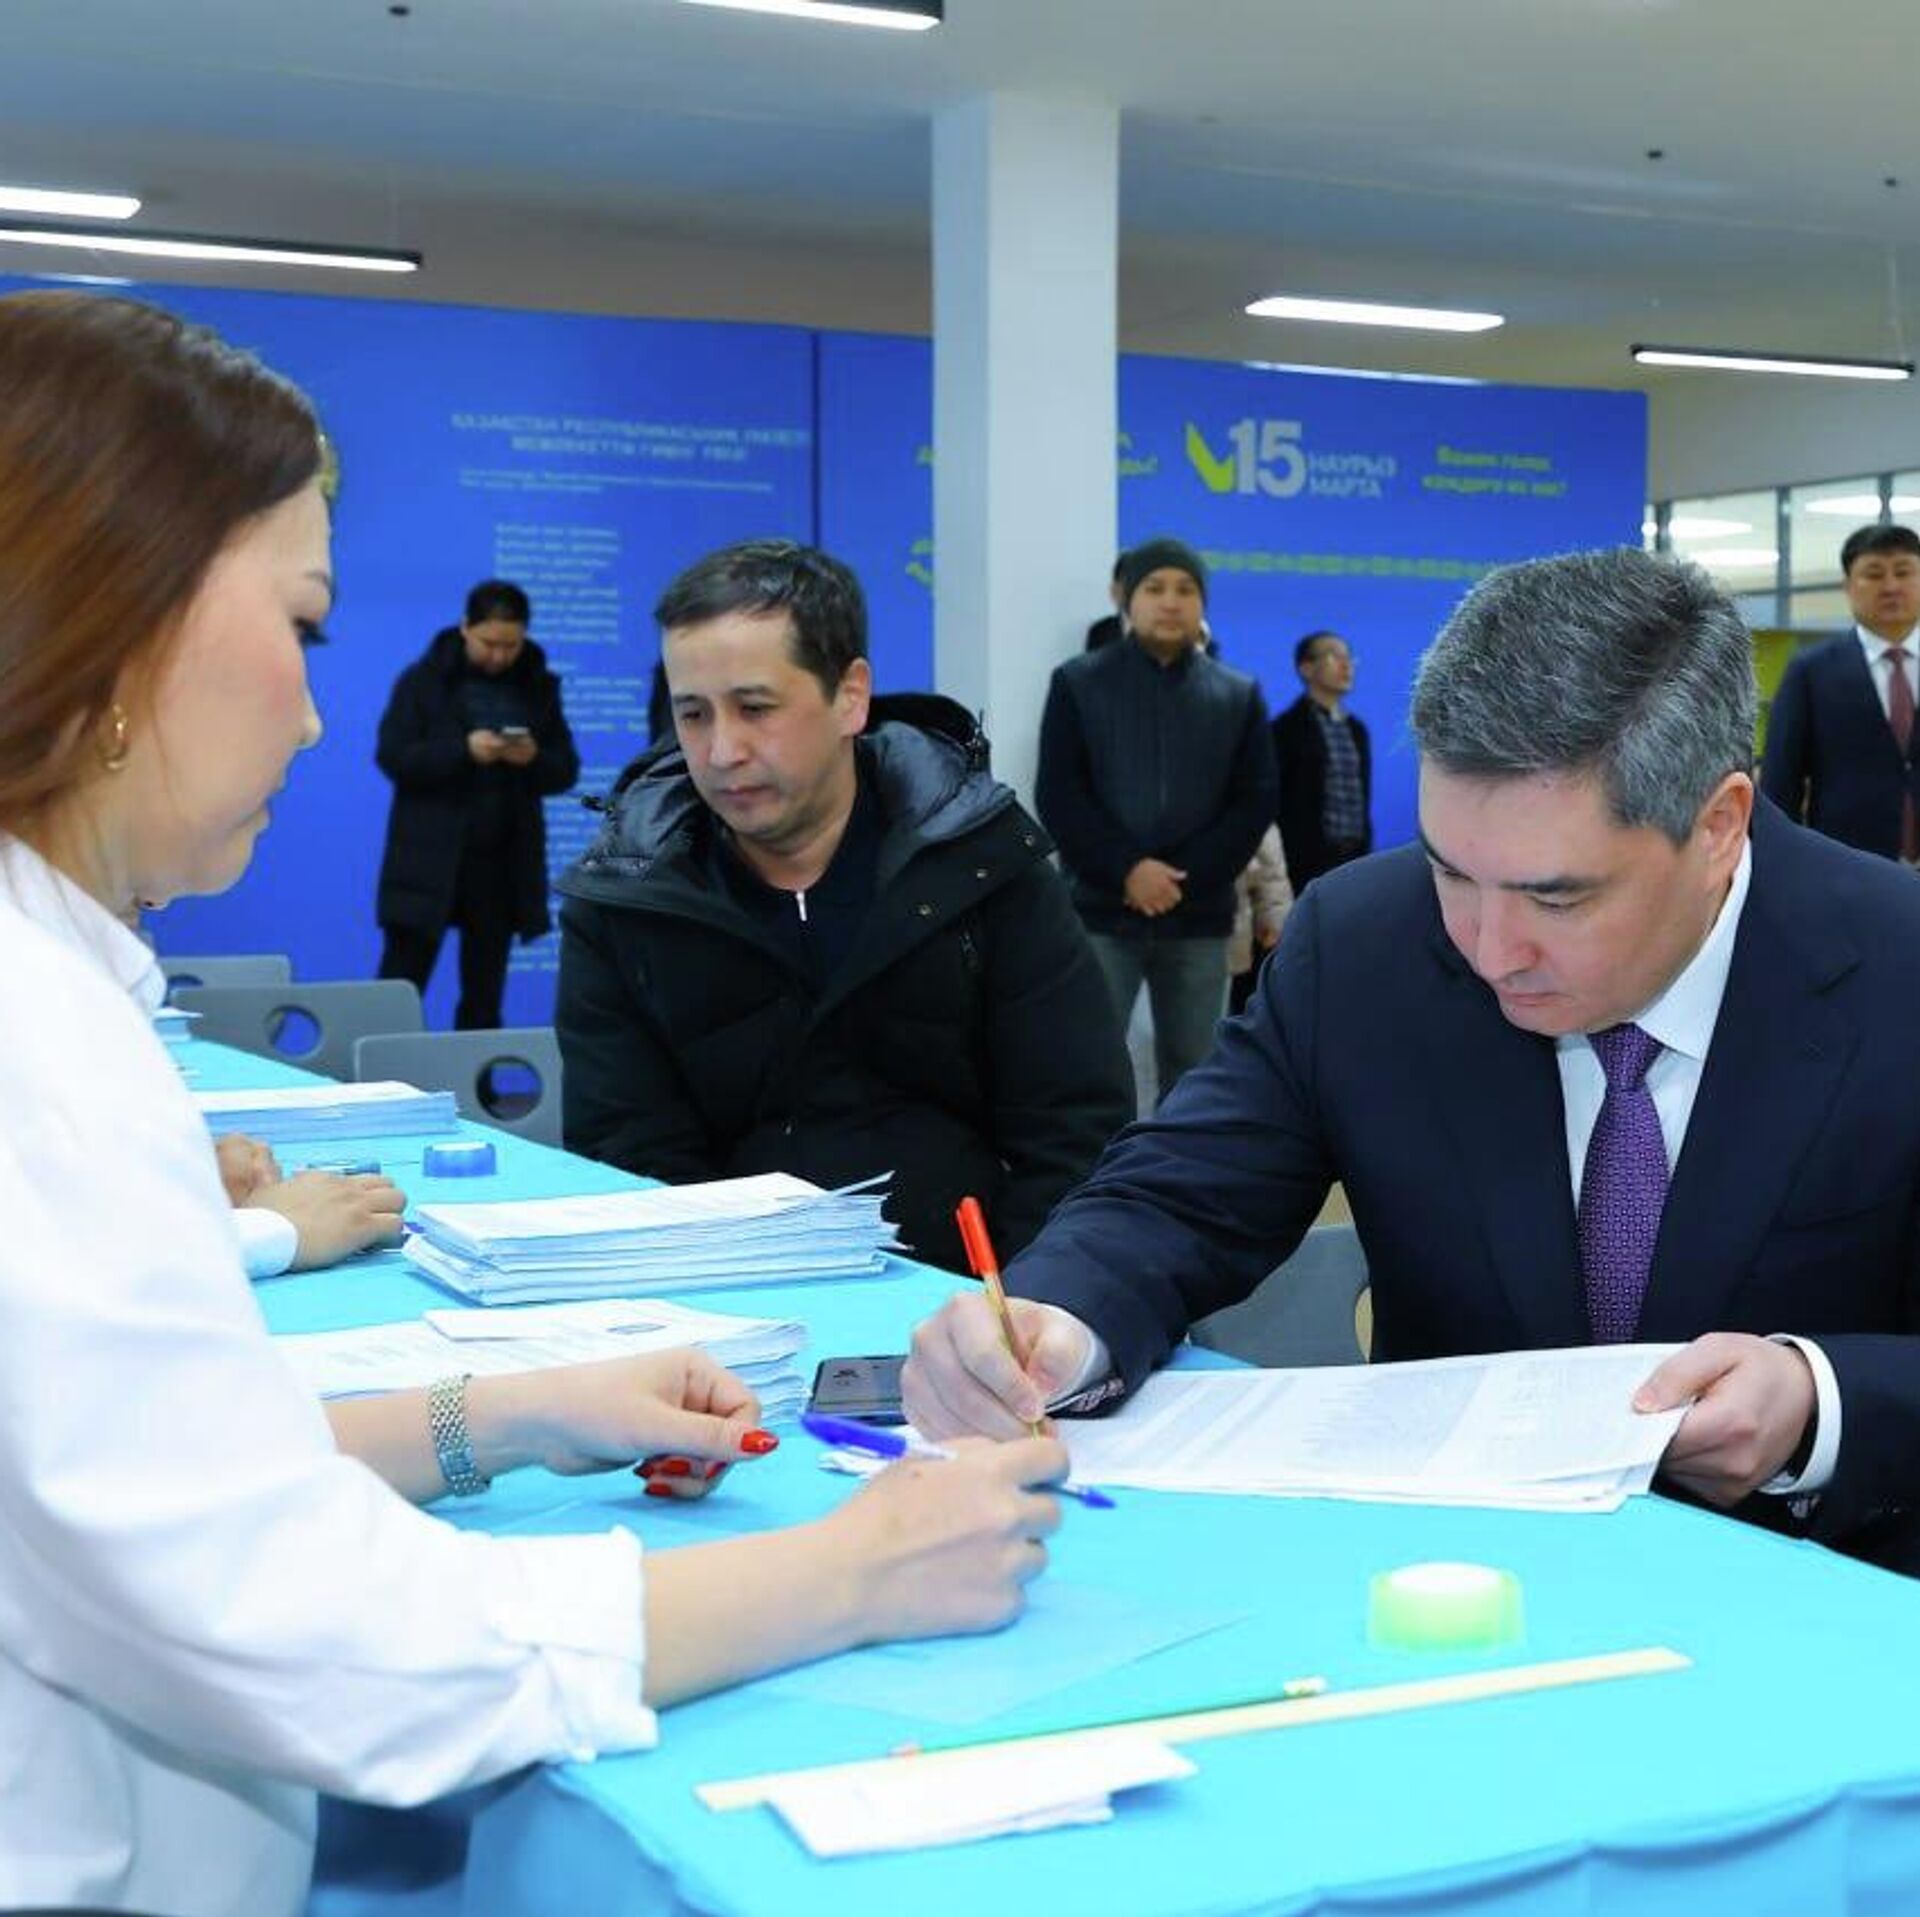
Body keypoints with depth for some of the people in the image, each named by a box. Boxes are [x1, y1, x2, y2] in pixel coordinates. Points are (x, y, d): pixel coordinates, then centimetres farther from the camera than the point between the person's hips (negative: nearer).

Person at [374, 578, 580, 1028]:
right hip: (429, 859, -3)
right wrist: (463, 750, -22)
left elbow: (565, 771, 8)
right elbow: (392, 756, -8)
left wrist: (535, 759, -15)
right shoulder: (424, 679, -2)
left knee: (484, 996, 9)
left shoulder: (539, 686, 8)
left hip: (504, 862, 3)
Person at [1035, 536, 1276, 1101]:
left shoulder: (1238, 695, 9)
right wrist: (1127, 869, -14)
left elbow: (1256, 801, 3)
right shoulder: (1078, 683, 5)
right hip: (1102, 911, -2)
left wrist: (1184, 878, -10)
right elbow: (1057, 797, -1)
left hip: (1199, 916, 2)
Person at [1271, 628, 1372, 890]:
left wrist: (1366, 852, 15)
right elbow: (1277, 802, -7)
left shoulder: (1356, 728, 17)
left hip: (1355, 858, 6)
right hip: (1309, 861, -6)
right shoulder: (1286, 729, -4)